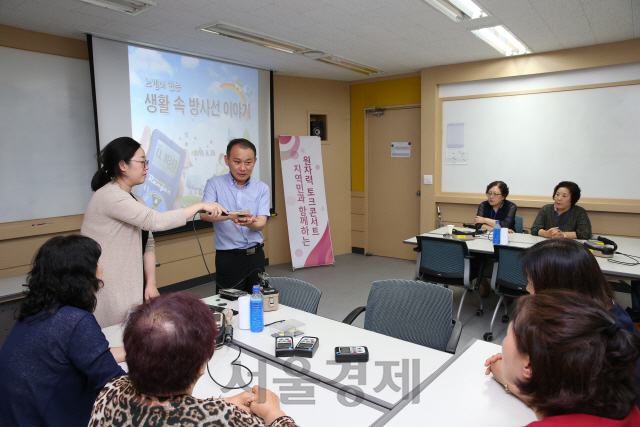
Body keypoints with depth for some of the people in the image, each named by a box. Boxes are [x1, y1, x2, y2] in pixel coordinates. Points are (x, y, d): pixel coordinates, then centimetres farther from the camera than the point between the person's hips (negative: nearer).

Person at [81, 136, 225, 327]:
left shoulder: (134, 200, 13)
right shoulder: (109, 196, -15)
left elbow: (148, 245, 10)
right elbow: (156, 221, -25)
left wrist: (151, 283, 0)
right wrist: (200, 206, -18)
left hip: (131, 288, 8)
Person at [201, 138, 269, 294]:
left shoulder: (262, 188, 6)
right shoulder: (215, 184, 0)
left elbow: (261, 222, -5)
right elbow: (204, 213, -15)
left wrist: (249, 223, -29)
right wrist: (231, 216, -34)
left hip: (256, 256, 3)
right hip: (228, 257, -2)